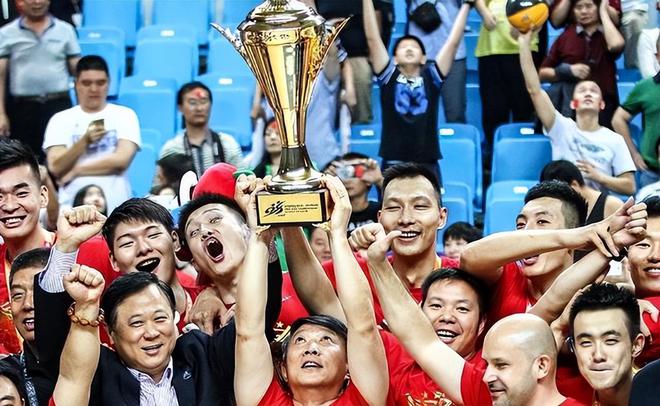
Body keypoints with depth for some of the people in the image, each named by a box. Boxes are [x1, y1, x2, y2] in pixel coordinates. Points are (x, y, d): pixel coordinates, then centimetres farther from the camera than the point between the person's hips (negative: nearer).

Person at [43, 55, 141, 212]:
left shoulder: (125, 115, 6)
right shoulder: (60, 120, 8)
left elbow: (122, 159, -6)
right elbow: (55, 167, -3)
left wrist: (76, 170, -3)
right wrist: (84, 141, -17)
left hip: (115, 205, 0)